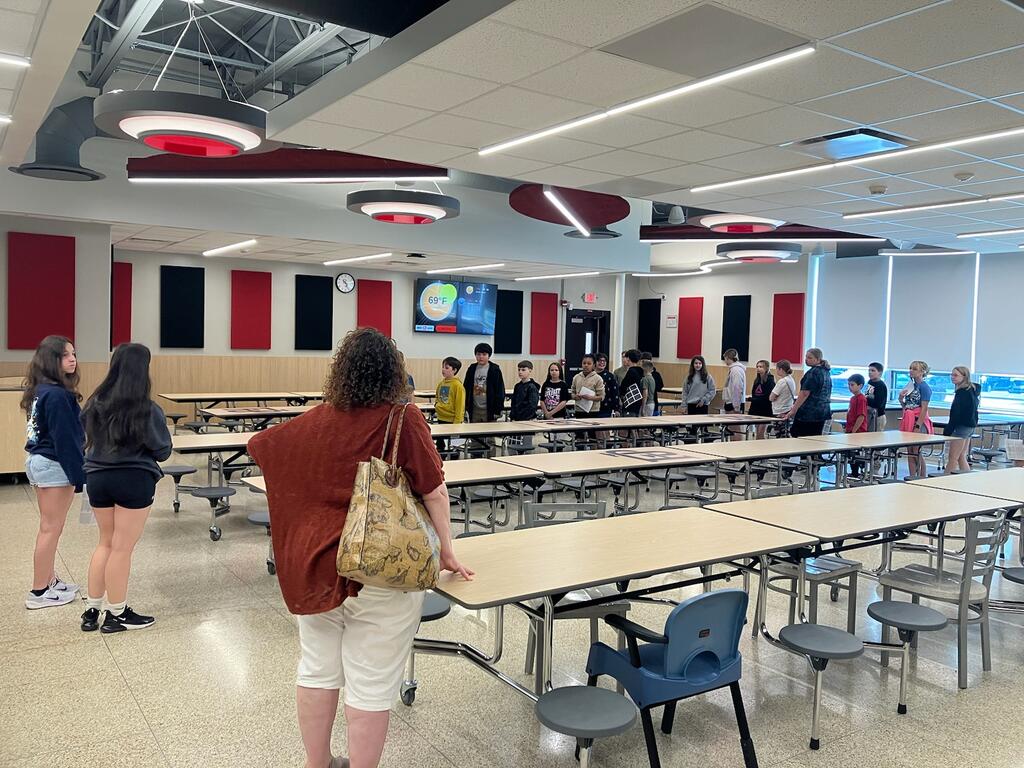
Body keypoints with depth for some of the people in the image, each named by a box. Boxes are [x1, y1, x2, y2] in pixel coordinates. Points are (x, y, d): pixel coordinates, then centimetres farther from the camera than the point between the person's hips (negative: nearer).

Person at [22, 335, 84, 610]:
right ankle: (39, 592, 9)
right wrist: (78, 476, -18)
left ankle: (50, 580, 30)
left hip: (39, 461, 10)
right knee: (51, 529, 0)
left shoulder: (41, 390, 9)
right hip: (54, 466, -10)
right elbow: (65, 439, -22)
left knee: (49, 527, 18)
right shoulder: (57, 395, -21)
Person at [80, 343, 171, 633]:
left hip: (97, 477, 5)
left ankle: (92, 610, 24)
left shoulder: (95, 403, -1)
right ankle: (117, 615, 16)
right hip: (134, 480, -5)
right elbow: (163, 451, -7)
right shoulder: (148, 410, -15)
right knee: (122, 548, 5)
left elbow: (87, 439, 9)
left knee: (106, 542, 20)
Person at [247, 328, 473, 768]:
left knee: (317, 668, 20)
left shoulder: (315, 420, 2)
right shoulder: (404, 420, -11)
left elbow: (260, 446, 16)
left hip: (316, 564, 5)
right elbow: (434, 492, -9)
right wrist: (446, 552, 2)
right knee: (371, 683, 6)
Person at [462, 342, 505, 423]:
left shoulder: (495, 370, -5)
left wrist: (498, 409, -9)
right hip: (475, 409, 4)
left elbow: (500, 391, -5)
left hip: (489, 410, -4)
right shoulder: (471, 369, 8)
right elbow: (466, 389, 12)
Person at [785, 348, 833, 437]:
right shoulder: (826, 372, 15)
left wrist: (793, 410, -17)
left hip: (809, 413, -9)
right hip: (824, 411, 9)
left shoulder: (813, 373, -13)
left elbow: (805, 393, -18)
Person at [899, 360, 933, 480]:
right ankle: (912, 477, 13)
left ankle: (923, 478, 3)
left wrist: (918, 426, -20)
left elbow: (924, 408, -15)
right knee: (910, 452, 8)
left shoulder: (924, 387, -9)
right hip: (908, 421, 7)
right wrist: (901, 398, -2)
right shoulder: (911, 385, 13)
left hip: (919, 422, -7)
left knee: (917, 452, -5)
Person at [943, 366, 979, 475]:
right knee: (961, 458, 15)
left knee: (953, 458, -7)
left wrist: (947, 431, -15)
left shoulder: (962, 392, -17)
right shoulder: (972, 389, 12)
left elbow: (956, 414, -19)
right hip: (970, 426, 10)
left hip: (962, 426, -10)